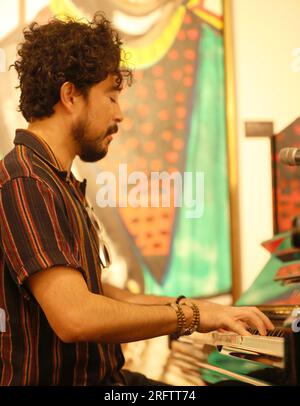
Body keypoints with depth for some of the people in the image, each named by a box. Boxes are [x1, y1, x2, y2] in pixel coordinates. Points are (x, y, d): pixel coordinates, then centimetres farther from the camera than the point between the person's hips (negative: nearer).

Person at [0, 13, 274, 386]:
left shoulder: (61, 184, 17)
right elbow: (75, 317, -25)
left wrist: (193, 307, 10)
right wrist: (189, 313, -13)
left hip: (102, 376, 9)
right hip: (57, 378, -9)